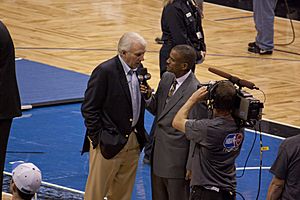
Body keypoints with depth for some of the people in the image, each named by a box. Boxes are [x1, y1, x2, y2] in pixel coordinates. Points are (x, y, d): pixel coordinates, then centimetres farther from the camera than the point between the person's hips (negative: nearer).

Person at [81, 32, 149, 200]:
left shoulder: (138, 69, 5)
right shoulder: (105, 71, -18)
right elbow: (89, 109, -16)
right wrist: (98, 139, -15)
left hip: (132, 141, 7)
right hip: (109, 143, -7)